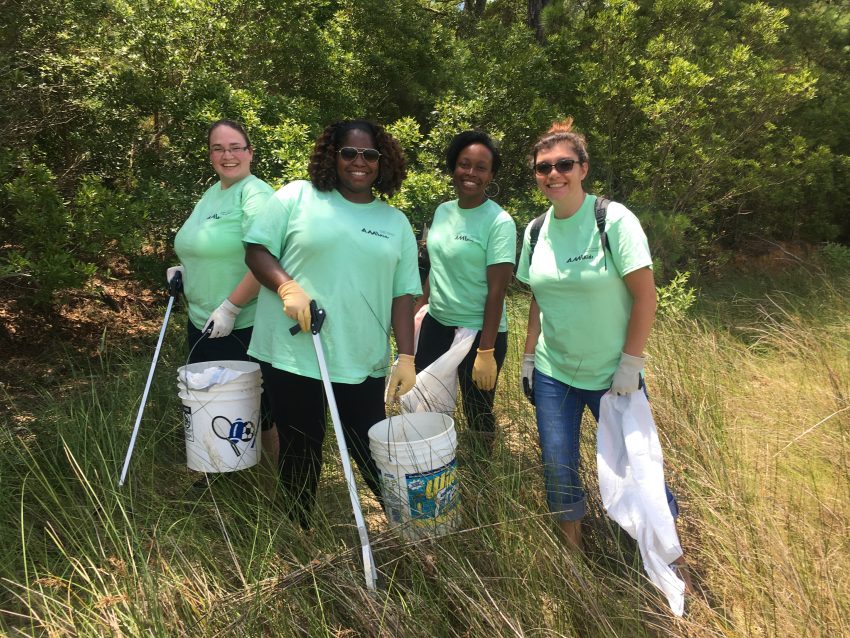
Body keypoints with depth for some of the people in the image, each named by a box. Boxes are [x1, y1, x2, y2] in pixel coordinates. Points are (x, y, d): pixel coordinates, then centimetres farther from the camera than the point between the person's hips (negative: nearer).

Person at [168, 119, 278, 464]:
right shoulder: (211, 193, 12)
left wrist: (230, 308, -23)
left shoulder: (256, 194, -15)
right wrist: (183, 270, 10)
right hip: (201, 324, 8)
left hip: (243, 328, -8)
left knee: (257, 410, 5)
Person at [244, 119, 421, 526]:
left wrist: (407, 357, 0)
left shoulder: (396, 222, 10)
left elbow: (403, 294, 7)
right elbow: (257, 250, 1)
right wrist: (287, 287, -18)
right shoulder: (297, 196, 2)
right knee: (300, 451, 13)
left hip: (364, 363, 2)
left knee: (374, 452, 7)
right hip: (292, 355, -1)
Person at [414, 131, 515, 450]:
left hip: (479, 331, -6)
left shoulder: (499, 222, -13)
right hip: (436, 324, 6)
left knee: (478, 414, 7)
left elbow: (497, 290, -16)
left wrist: (485, 351, -18)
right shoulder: (443, 211, 6)